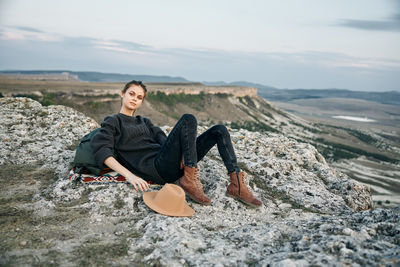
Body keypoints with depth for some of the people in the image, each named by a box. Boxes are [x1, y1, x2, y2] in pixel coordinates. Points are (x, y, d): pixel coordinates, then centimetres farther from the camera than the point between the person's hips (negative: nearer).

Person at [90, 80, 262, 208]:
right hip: (158, 169, -7)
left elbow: (162, 139, 15)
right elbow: (100, 149, -9)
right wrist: (130, 176, -23)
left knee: (219, 130, -2)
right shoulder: (112, 122, 10)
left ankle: (237, 185, -11)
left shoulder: (144, 122, 30)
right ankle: (190, 179, -26)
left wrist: (183, 158, -7)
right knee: (188, 119, -24)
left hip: (172, 167, 7)